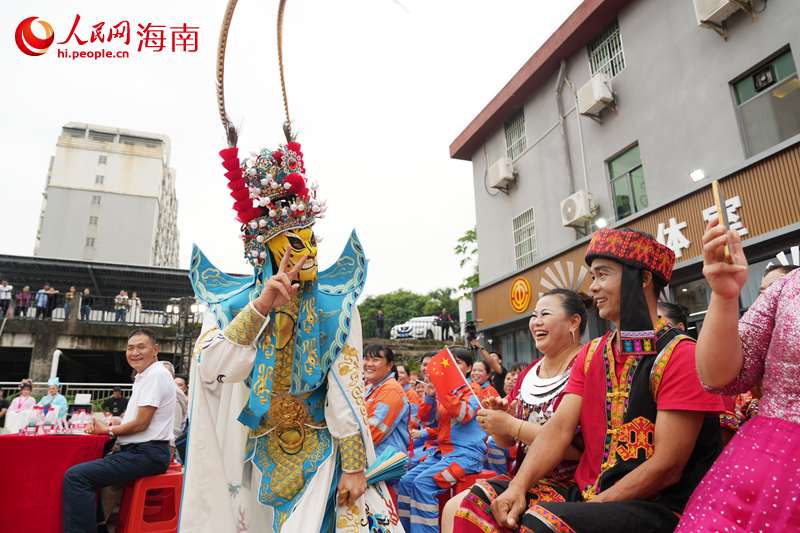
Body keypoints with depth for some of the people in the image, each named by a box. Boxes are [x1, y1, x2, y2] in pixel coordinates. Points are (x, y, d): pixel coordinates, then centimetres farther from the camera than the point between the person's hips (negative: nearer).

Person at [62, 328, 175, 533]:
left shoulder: (156, 374, -13)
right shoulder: (143, 376, 17)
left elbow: (141, 423, -15)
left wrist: (108, 430, 0)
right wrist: (104, 424, 7)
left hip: (147, 453, -10)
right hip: (137, 450, 10)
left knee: (75, 476, -18)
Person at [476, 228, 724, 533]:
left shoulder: (679, 356, -12)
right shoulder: (590, 355, 10)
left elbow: (667, 467, -16)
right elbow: (560, 428, 0)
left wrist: (590, 508, -16)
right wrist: (518, 485, -14)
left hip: (655, 508, -6)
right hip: (584, 494, 6)